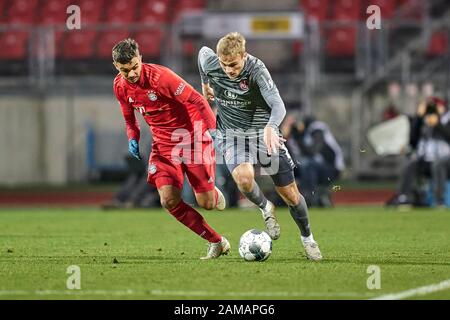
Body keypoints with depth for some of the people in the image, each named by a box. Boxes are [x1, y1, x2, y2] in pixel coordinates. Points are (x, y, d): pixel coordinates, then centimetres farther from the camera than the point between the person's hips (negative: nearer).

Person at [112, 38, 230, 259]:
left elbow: (197, 101, -19)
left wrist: (212, 130, -29)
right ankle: (217, 242, -2)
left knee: (206, 204, -7)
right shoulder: (120, 86, -2)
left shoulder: (160, 76, -22)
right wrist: (133, 137, -2)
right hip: (163, 144, 5)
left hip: (192, 138, -5)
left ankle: (213, 193, 35)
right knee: (169, 200, -16)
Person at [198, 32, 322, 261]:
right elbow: (203, 51, 10)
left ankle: (307, 238, 31)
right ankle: (265, 209, 3)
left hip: (263, 132, -1)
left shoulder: (256, 70, -25)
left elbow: (278, 105, -35)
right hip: (231, 134, 1)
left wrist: (271, 127, -56)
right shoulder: (209, 62, -16)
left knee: (289, 194, 3)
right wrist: (205, 84, 24)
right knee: (243, 178, -31)